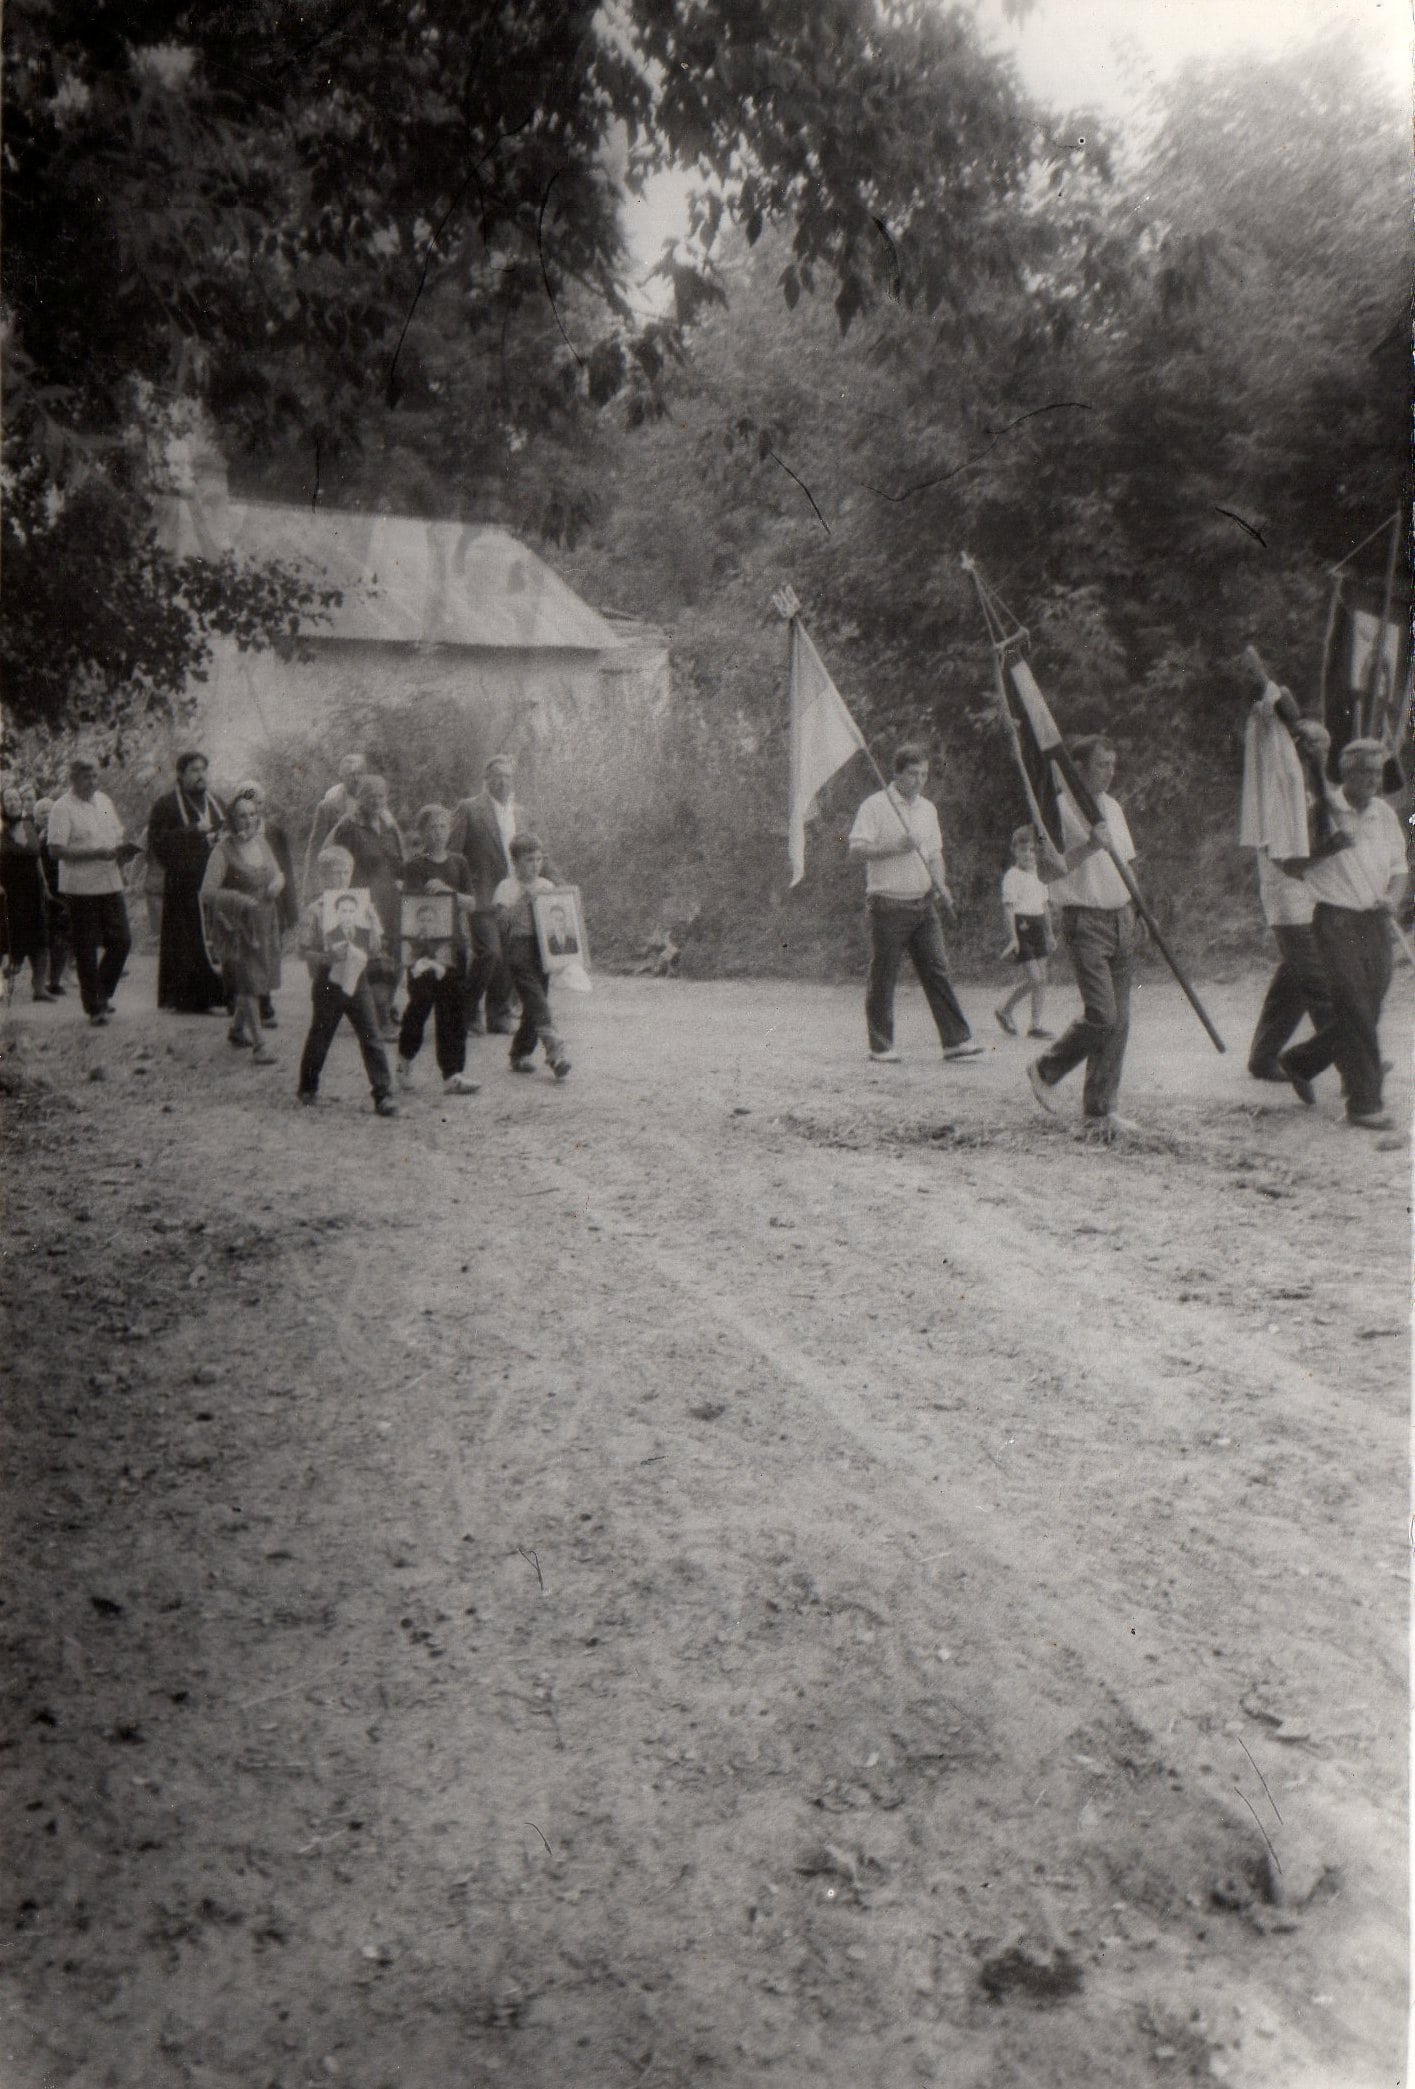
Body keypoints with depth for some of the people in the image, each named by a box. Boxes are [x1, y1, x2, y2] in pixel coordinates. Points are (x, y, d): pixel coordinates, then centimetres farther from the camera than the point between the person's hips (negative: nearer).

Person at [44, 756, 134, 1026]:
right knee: (86, 949, 1)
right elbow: (56, 850, -16)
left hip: (111, 884, 6)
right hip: (80, 889, -6)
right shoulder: (63, 808, -9)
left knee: (121, 941, 5)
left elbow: (117, 836, 22)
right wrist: (96, 854, -22)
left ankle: (103, 993, 25)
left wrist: (123, 851, -1)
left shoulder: (104, 800, 13)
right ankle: (94, 1007, 10)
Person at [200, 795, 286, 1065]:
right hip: (237, 924, -7)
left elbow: (278, 873, 18)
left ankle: (237, 1028, 37)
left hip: (264, 920, 7)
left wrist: (277, 882, -6)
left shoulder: (261, 842, 5)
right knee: (248, 982, -9)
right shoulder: (224, 850, -14)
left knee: (259, 979, 15)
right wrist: (239, 899, -29)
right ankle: (259, 1045, -7)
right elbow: (207, 892, -16)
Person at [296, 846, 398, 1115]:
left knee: (371, 1037, -3)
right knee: (320, 1035, 10)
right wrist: (328, 956, -24)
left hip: (357, 978, 3)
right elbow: (304, 951, -8)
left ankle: (383, 1093, -3)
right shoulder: (314, 911, -5)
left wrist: (369, 929, -11)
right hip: (328, 981, -2)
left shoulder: (360, 904, 6)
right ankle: (308, 1087, 29)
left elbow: (375, 946, 8)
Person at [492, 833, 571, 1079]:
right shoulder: (506, 888, -2)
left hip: (543, 948, 6)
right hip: (519, 948, -6)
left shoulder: (547, 886, 15)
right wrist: (522, 900, -20)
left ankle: (520, 1055, 20)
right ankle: (555, 1053, -22)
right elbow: (501, 922, -12)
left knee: (534, 1005, 7)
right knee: (538, 1003, -15)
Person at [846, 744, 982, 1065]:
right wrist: (895, 848, -20)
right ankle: (881, 1047, 7)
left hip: (923, 903, 6)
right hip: (888, 903, -5)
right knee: (882, 978, 0)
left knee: (937, 969, 0)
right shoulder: (875, 806, -4)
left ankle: (956, 1041, 1)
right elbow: (857, 849, -10)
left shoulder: (927, 809, 16)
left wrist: (940, 884, 5)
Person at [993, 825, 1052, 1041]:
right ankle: (1004, 1009, 6)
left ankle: (1036, 1025, 11)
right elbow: (1009, 907, -12)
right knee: (1034, 979, -11)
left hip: (1038, 927, 7)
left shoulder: (1038, 874, 14)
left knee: (1042, 980, 3)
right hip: (1021, 927, -7)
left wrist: (1050, 933, 22)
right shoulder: (1012, 876, -7)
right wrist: (1013, 937, -18)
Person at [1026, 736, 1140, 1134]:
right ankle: (1045, 1069, 9)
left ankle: (1100, 1109, 10)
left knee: (1119, 1019, 4)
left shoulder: (1113, 808, 16)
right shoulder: (1061, 810, -8)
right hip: (1085, 920, -7)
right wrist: (1089, 847, -26)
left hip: (1121, 919, 7)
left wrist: (1139, 909, 18)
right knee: (1101, 1014, -15)